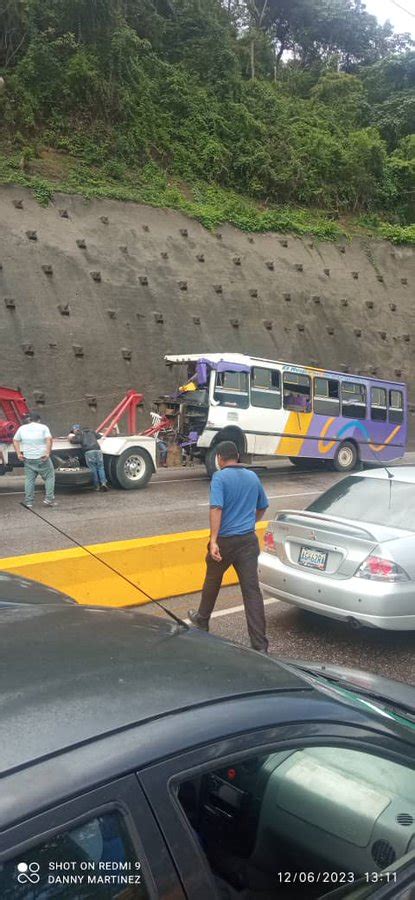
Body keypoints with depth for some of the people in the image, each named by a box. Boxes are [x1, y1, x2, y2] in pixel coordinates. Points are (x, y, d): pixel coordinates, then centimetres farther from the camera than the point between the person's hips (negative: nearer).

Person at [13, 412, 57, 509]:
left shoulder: (22, 428, 10)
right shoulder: (43, 427, -1)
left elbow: (15, 441, 10)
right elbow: (49, 440, -13)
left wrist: (19, 453, 8)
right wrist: (48, 453, -14)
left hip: (28, 458, 4)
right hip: (42, 458, -3)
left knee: (29, 479, 9)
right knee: (49, 477, 8)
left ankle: (28, 501, 8)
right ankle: (49, 499, 1)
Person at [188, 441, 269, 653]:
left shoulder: (220, 477, -9)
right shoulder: (252, 477, 9)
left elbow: (216, 509, -22)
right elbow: (262, 507, 22)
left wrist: (213, 540, -26)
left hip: (225, 540, -3)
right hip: (248, 540, 4)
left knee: (212, 581, 21)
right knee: (252, 590, -1)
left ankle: (202, 620, 43)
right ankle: (260, 645, -5)